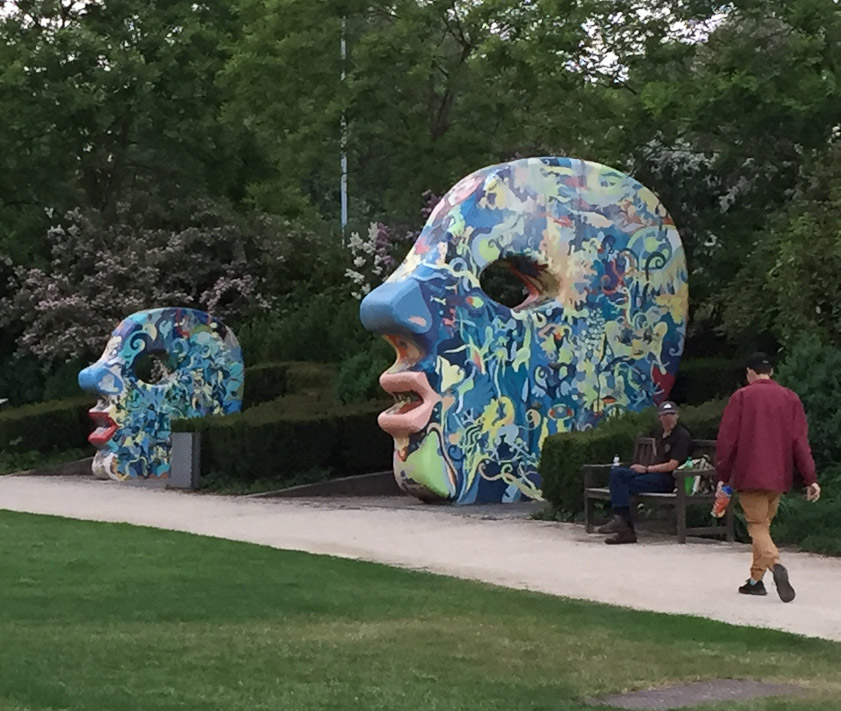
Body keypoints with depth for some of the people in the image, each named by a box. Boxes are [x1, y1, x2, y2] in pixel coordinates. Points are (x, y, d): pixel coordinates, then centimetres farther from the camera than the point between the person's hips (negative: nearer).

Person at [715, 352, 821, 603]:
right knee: (764, 523, 17)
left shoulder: (741, 397, -4)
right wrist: (810, 479, 1)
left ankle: (775, 565, -29)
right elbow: (800, 441, 2)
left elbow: (727, 439, -5)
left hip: (749, 476, -4)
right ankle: (756, 580, 18)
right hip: (779, 476, 4)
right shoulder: (790, 399, 6)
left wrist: (722, 476, 2)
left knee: (757, 525, -3)